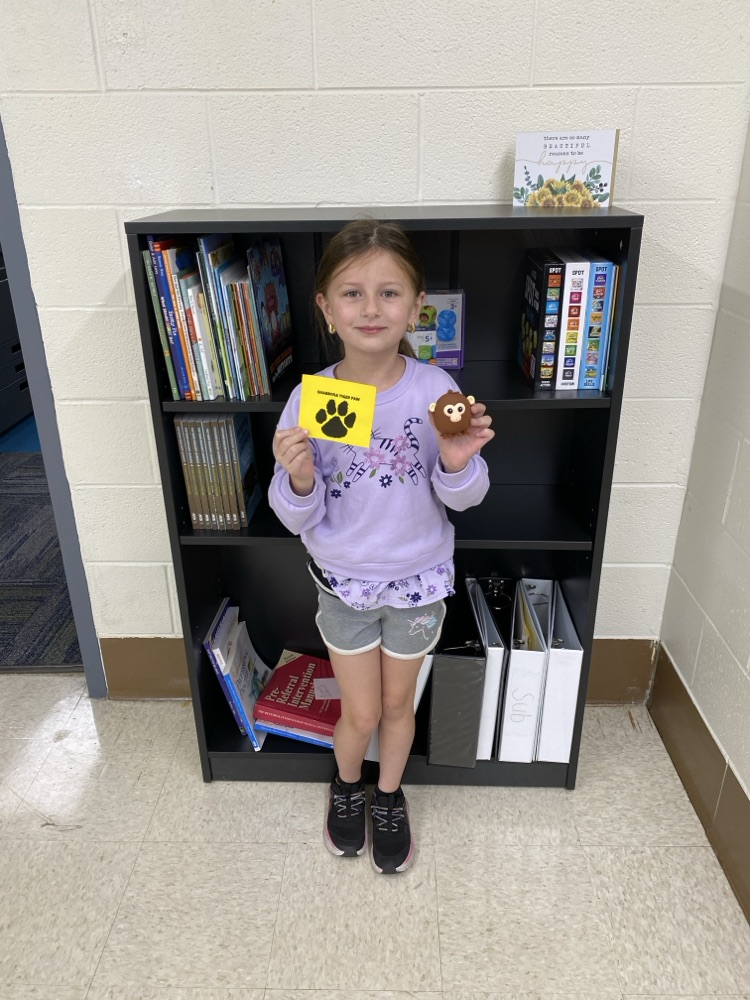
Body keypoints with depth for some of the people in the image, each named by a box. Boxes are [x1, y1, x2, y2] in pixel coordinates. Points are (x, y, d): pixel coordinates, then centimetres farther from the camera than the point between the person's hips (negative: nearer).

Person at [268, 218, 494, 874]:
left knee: (397, 703, 20)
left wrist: (457, 463, -30)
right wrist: (298, 479, -33)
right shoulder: (308, 399, -15)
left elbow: (465, 498, -9)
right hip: (343, 580, 0)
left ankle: (390, 798, 50)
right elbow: (298, 518, -11)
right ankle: (347, 785, 49)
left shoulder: (435, 390, -16)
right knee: (360, 713, 14)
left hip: (418, 579, 1)